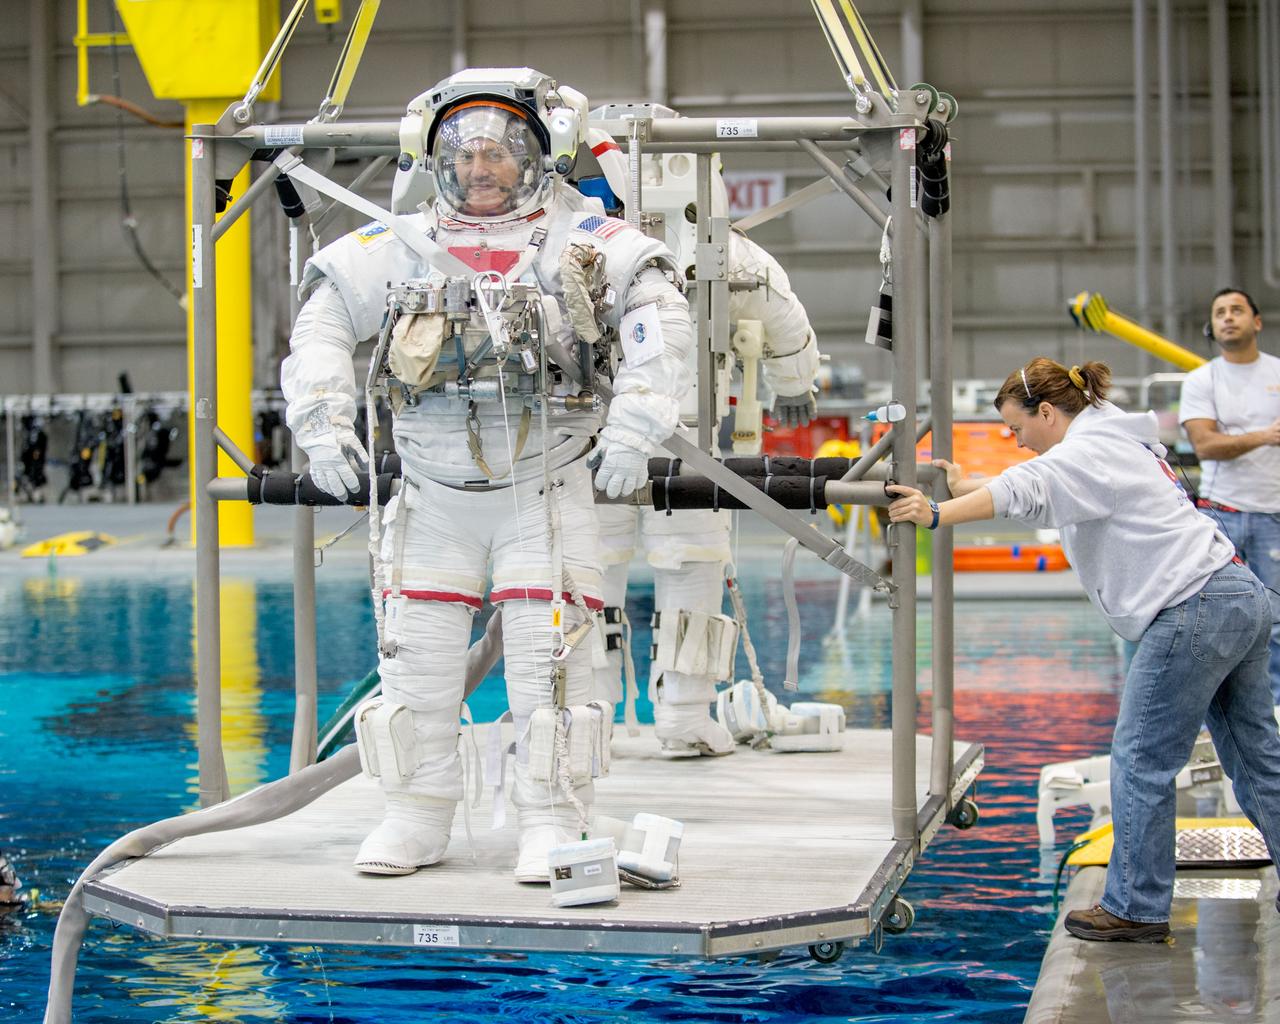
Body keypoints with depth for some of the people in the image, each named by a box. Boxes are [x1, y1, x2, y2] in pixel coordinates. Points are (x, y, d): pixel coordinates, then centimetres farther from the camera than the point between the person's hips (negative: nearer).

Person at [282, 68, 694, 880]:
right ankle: (419, 815, 15)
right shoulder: (403, 248, 4)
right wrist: (323, 423, 1)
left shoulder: (578, 236, -4)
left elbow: (661, 315, -10)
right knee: (418, 654, 3)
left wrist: (634, 426, -17)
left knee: (546, 658, -7)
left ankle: (553, 821, 3)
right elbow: (323, 318, 10)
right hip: (436, 492, 3)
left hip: (546, 488, -3)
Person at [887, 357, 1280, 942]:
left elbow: (1023, 491, -28)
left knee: (1141, 761, -3)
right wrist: (966, 488, 30)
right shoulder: (1118, 442, 21)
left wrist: (937, 516, -36)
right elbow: (1044, 494, 32)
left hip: (1195, 613, -10)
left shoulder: (1088, 450, -9)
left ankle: (1135, 907, 3)